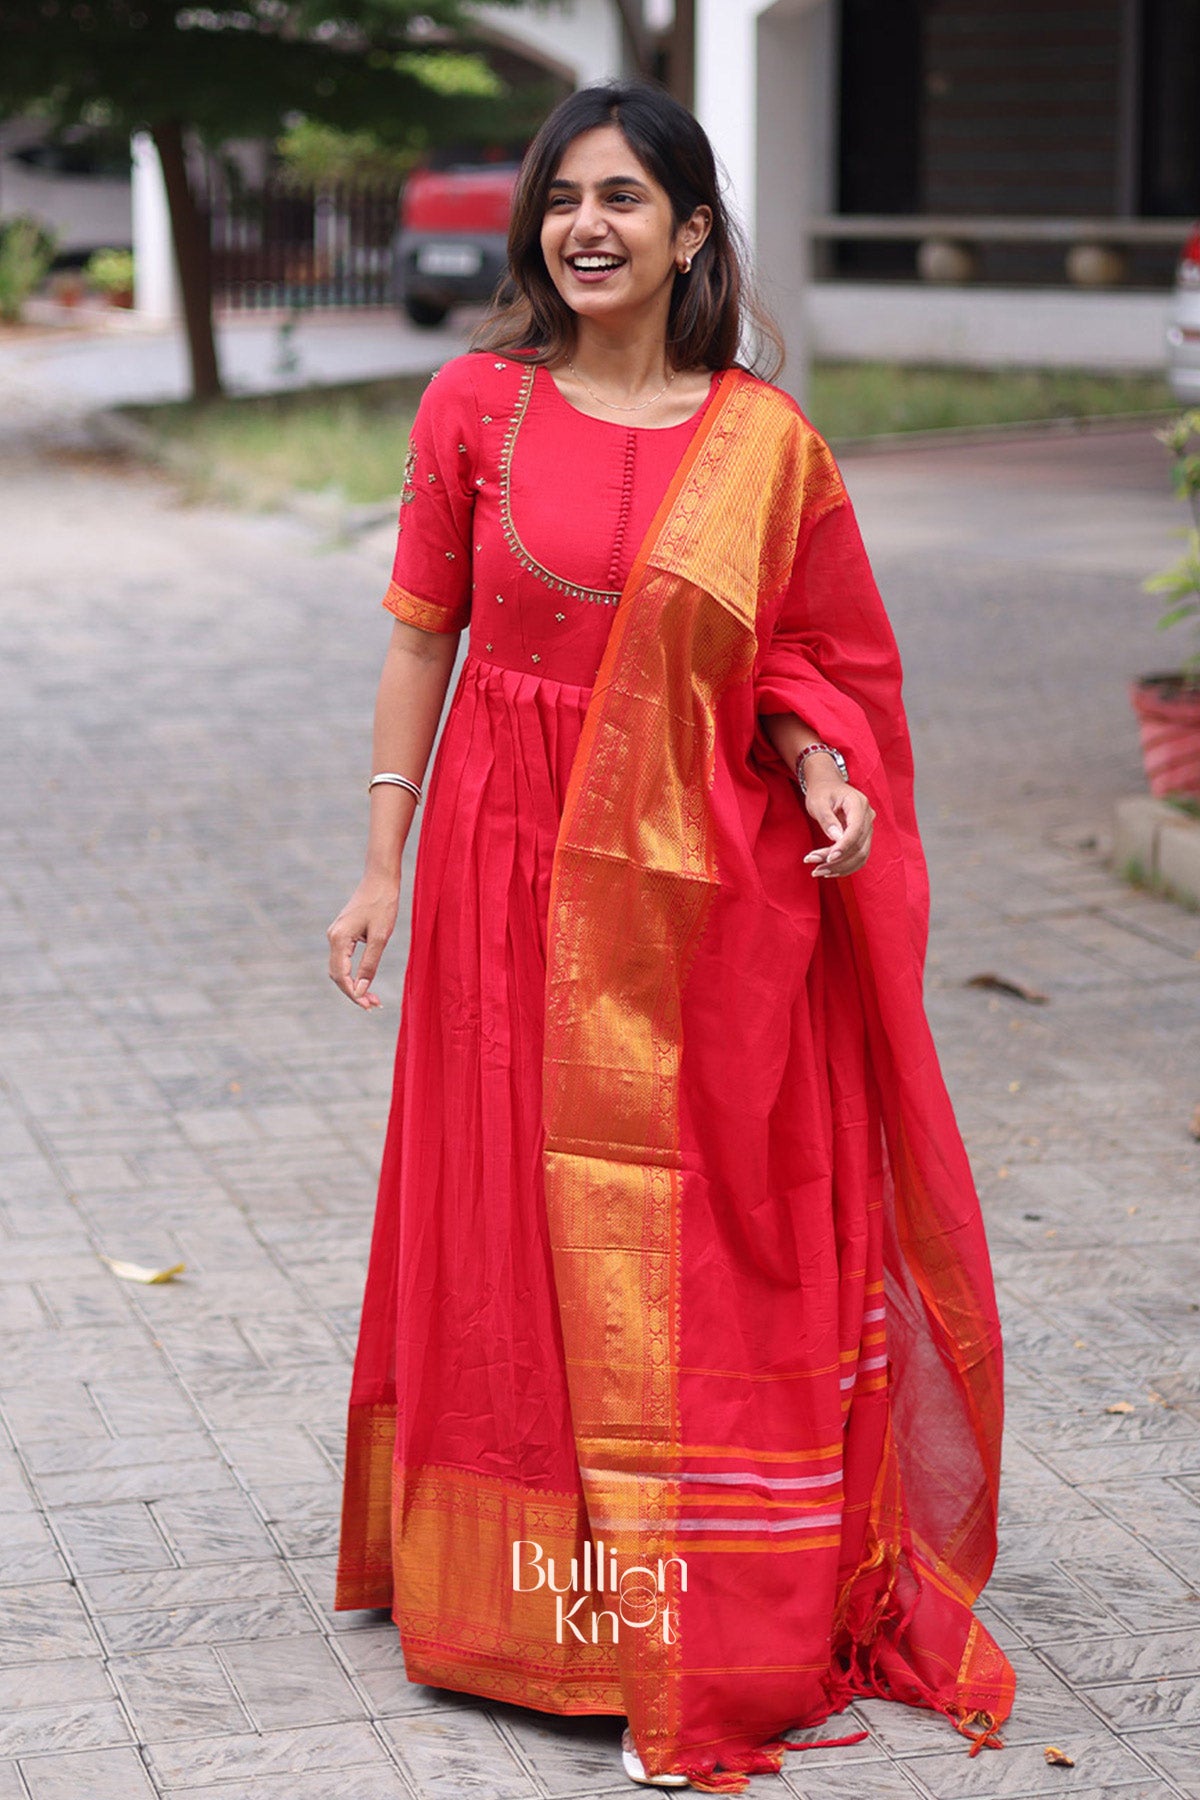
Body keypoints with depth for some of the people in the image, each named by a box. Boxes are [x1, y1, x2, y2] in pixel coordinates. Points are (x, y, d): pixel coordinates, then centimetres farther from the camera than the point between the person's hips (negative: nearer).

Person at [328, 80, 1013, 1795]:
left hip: (707, 888, 0)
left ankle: (710, 1629, 16)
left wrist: (823, 768, -14)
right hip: (514, 876, 1)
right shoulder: (477, 404, -1)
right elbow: (422, 636, 3)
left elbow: (821, 657, 6)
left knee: (712, 1247, 4)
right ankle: (531, 1587, 26)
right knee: (520, 1231, 9)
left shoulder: (766, 439, -1)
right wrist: (382, 862, 1)